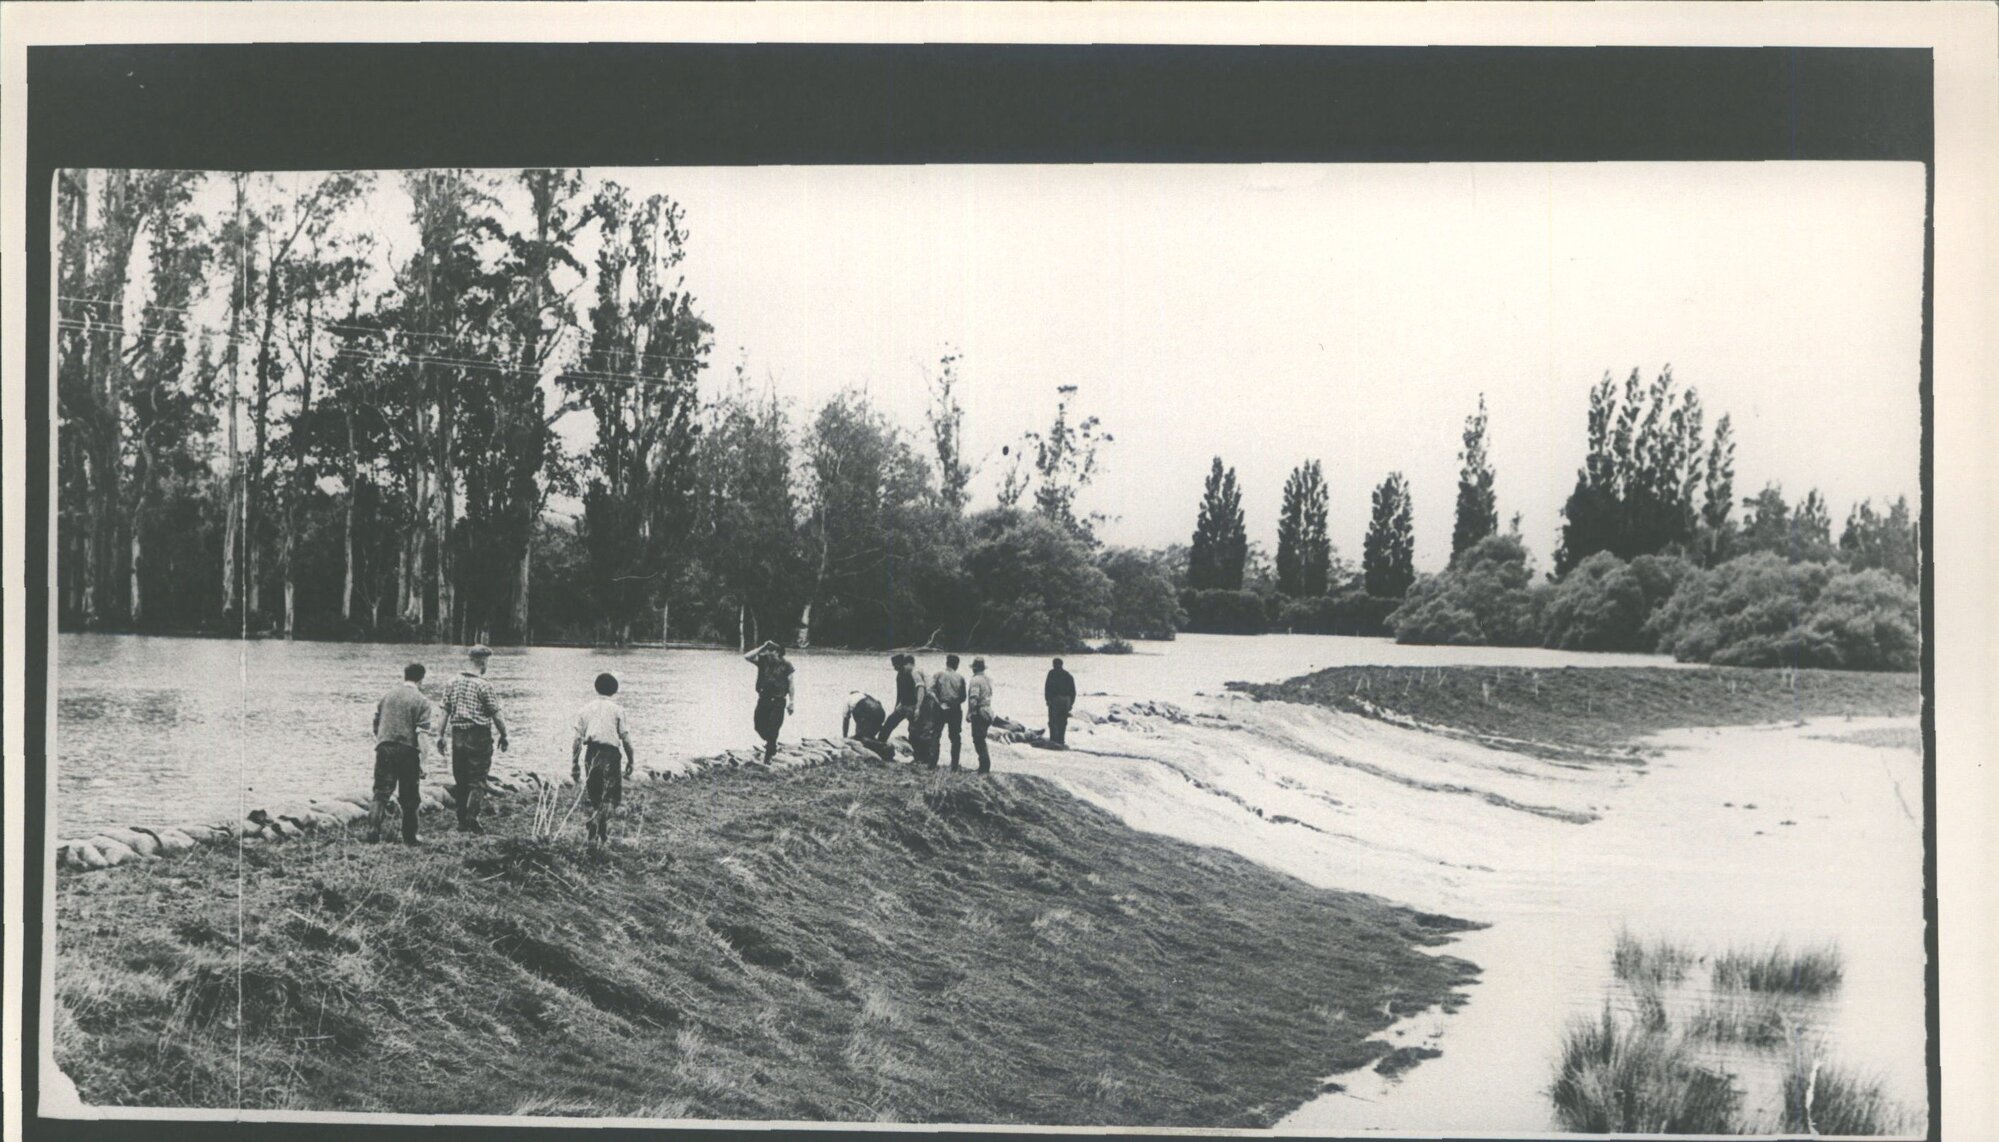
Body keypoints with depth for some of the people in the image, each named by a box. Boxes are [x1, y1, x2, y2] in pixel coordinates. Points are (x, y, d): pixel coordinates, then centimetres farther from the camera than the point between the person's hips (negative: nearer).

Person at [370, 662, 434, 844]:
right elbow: (421, 733, -12)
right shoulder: (422, 701, -5)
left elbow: (376, 725, 16)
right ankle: (409, 837, 16)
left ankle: (374, 827, -15)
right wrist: (422, 761, -11)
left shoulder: (387, 696, 10)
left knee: (381, 792, 5)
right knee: (409, 797, 9)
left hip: (384, 748, 3)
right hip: (408, 750, -3)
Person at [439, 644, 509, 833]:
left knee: (460, 780, 13)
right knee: (477, 780, -1)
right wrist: (504, 735, 2)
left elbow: (445, 711, 8)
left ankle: (462, 821, 15)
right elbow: (496, 714, -9)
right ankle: (472, 816, -15)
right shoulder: (484, 685, -11)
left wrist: (441, 735, 13)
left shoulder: (453, 682, 6)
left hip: (457, 736, 5)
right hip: (479, 736, -5)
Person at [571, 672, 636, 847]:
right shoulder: (616, 709, -1)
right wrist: (631, 760, 7)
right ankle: (597, 820, -26)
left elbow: (578, 739, 4)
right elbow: (625, 738, -3)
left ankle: (596, 835, 19)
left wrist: (574, 765, 8)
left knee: (594, 796, 16)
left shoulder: (585, 709, 8)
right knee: (611, 796, -1)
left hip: (591, 753, 4)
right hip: (610, 753, -4)